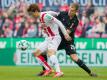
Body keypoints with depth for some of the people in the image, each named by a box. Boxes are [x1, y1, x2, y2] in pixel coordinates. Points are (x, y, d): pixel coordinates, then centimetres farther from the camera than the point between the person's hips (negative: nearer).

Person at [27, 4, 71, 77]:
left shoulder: (45, 16, -17)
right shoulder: (40, 18, 11)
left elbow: (58, 22, -19)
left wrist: (65, 34, -22)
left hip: (54, 38, -10)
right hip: (48, 39, 10)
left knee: (50, 53, -33)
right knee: (36, 53, 10)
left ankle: (59, 72, -45)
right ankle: (48, 69, 16)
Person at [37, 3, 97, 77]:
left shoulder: (75, 21, -14)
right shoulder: (63, 14, -6)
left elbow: (67, 32, -21)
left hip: (68, 42, -4)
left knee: (75, 58, -18)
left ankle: (90, 72, -6)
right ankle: (44, 70, 16)